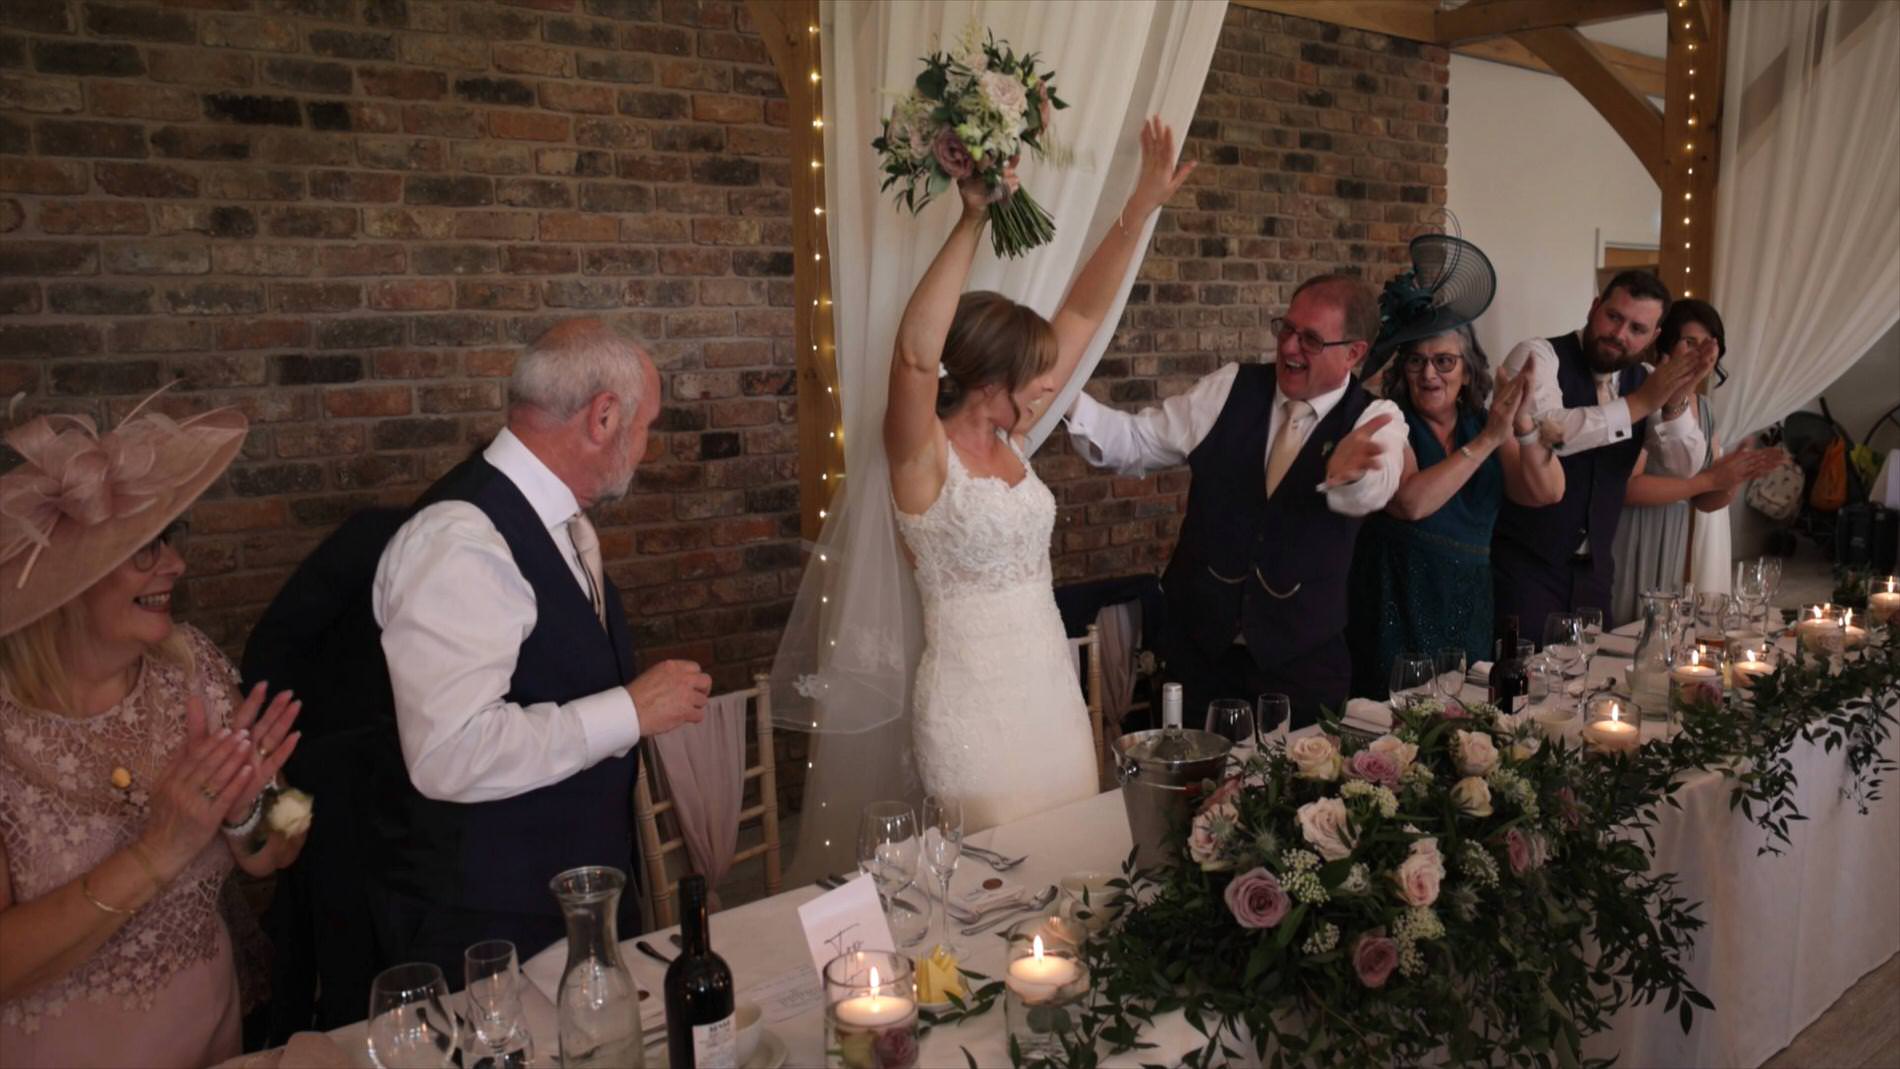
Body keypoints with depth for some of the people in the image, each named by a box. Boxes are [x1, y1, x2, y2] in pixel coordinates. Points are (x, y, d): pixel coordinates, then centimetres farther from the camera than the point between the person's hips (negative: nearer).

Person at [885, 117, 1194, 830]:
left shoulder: (1007, 436, 4)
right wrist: (972, 220, -37)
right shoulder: (922, 455, -14)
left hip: (1055, 689, 7)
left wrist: (1142, 207, 1)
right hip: (975, 706, -7)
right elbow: (916, 352, -35)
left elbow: (1082, 314, 6)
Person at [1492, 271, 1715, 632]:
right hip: (1522, 562, -6)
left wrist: (1676, 402, -14)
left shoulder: (1641, 379, 8)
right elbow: (1541, 430, -29)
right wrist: (1638, 403, -23)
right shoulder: (1539, 356, -10)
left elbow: (1683, 465, 4)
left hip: (1593, 568, 6)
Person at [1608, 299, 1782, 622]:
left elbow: (1703, 501, 16)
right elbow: (1626, 487, -22)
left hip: (1671, 547, 8)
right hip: (1627, 547, -8)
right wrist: (1710, 479, -18)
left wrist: (1737, 477, -3)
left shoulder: (1705, 408, 12)